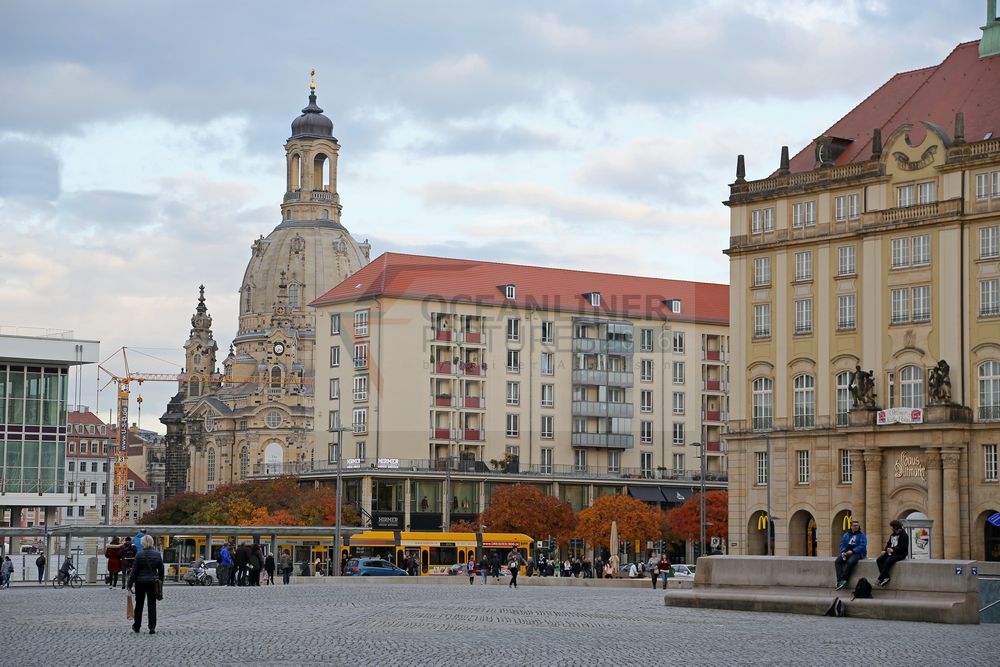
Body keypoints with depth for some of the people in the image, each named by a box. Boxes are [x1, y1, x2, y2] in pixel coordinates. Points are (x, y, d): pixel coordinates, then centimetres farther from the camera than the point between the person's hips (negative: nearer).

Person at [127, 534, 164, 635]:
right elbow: (161, 570, 6)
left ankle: (136, 627, 24)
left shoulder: (139, 555, -11)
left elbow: (134, 571, -8)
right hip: (153, 582, 2)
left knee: (139, 605, 12)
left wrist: (130, 585, -2)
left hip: (140, 582, -2)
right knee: (152, 605, 3)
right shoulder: (157, 555, -2)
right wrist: (160, 581, 18)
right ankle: (152, 627, -8)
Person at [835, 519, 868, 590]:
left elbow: (862, 546, -11)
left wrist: (852, 551, -20)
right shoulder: (846, 535, 17)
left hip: (857, 553, -5)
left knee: (850, 562, -36)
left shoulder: (861, 535, 1)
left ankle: (843, 580, -29)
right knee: (837, 561, -21)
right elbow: (842, 544, 14)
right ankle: (840, 581, -32)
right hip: (847, 553, 5)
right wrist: (843, 552, -8)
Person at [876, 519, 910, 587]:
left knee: (888, 561, -33)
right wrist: (886, 550, -2)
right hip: (892, 552, 9)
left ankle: (881, 579, -27)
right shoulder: (892, 535, 20)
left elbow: (903, 547, -15)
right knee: (879, 560, -14)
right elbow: (889, 544, 19)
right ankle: (886, 577, -24)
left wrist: (893, 550, -18)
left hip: (900, 554, -9)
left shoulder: (904, 535, -6)